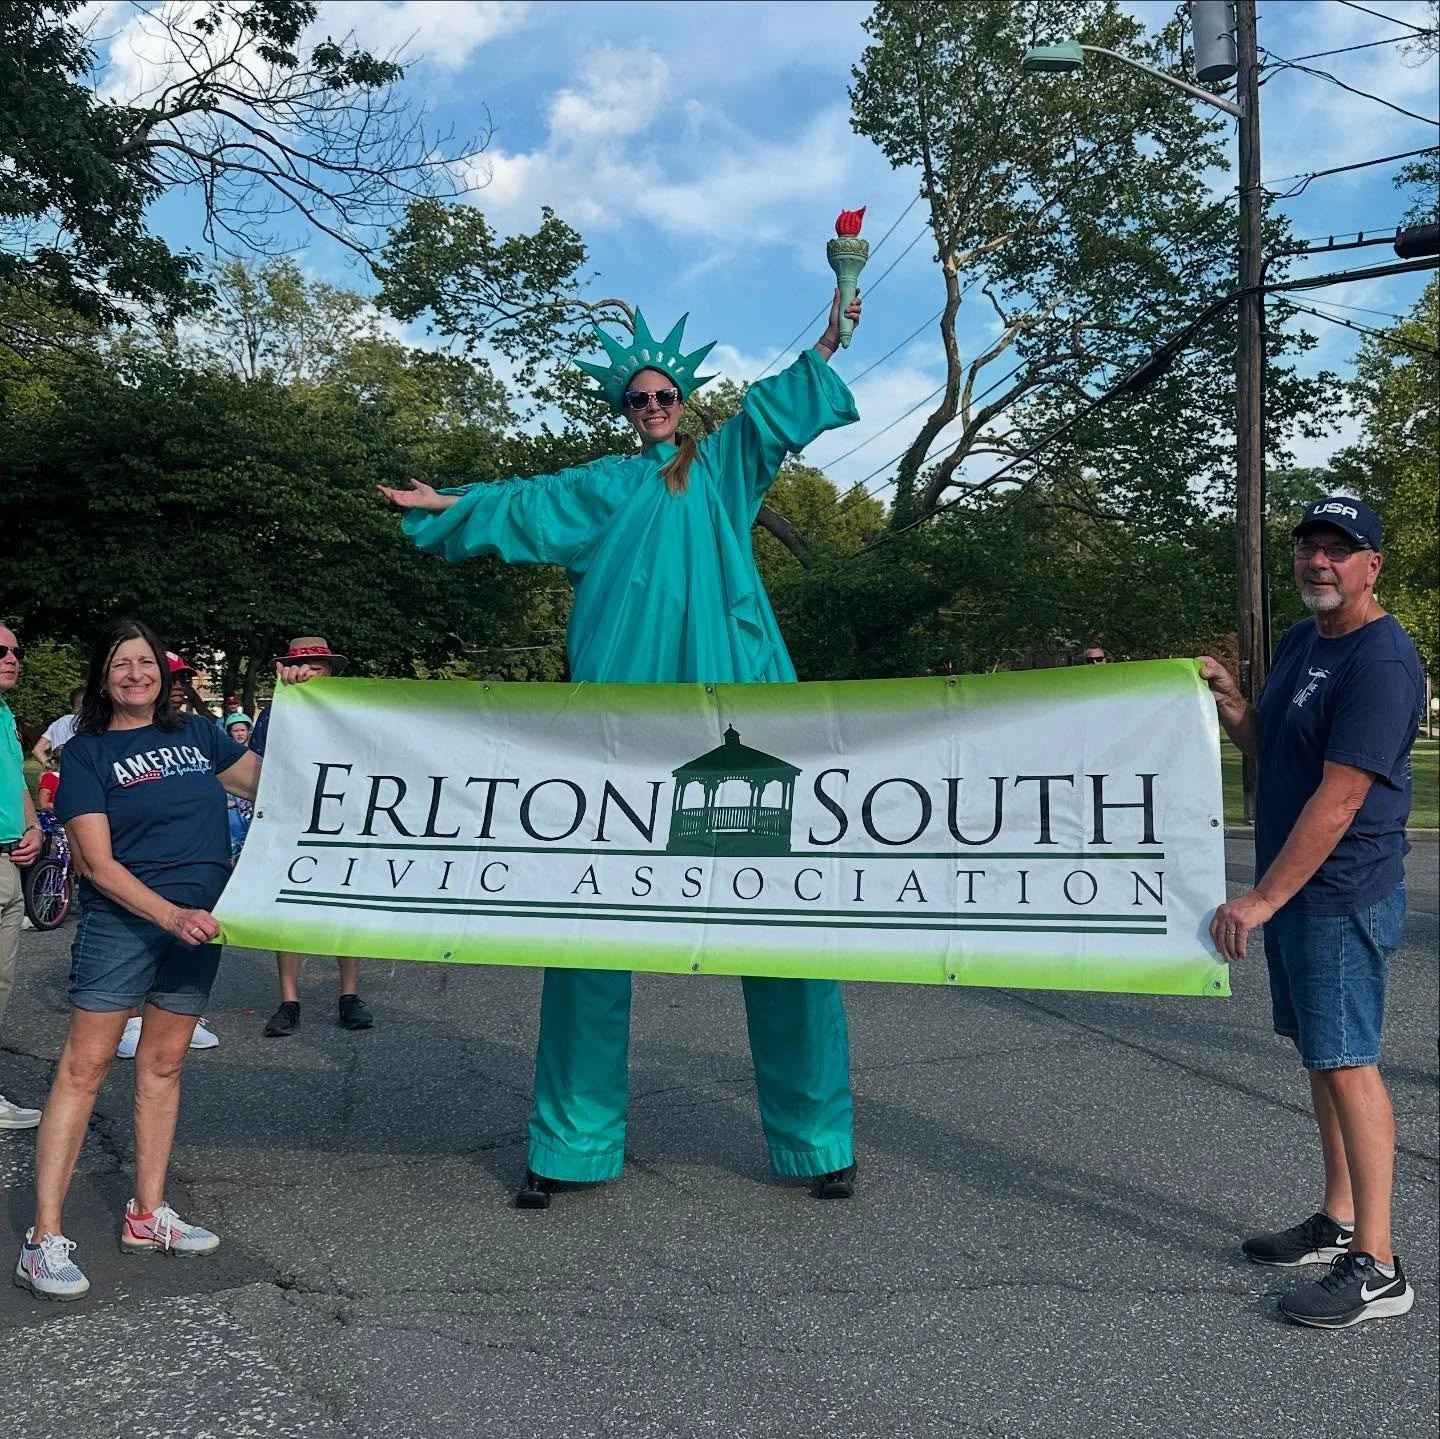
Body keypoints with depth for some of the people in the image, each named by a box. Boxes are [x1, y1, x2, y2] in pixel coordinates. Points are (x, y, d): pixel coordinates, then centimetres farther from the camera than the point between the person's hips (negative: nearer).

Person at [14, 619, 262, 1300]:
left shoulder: (196, 733, 9)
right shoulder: (87, 752, -3)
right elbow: (96, 863, -11)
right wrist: (171, 915, -22)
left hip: (199, 923, 4)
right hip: (122, 923, -4)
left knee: (163, 1065, 12)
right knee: (83, 1068, -4)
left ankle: (147, 1217, 23)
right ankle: (44, 1240, 4)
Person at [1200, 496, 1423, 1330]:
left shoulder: (1381, 661, -17)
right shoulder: (1300, 641, 13)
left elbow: (1340, 796, -22)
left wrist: (1260, 900, -23)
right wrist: (1227, 699, 0)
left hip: (1343, 894, -9)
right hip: (1292, 889, 9)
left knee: (1347, 1063, -6)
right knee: (1321, 1056, 15)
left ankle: (1376, 1267, 2)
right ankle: (1338, 1221, 28)